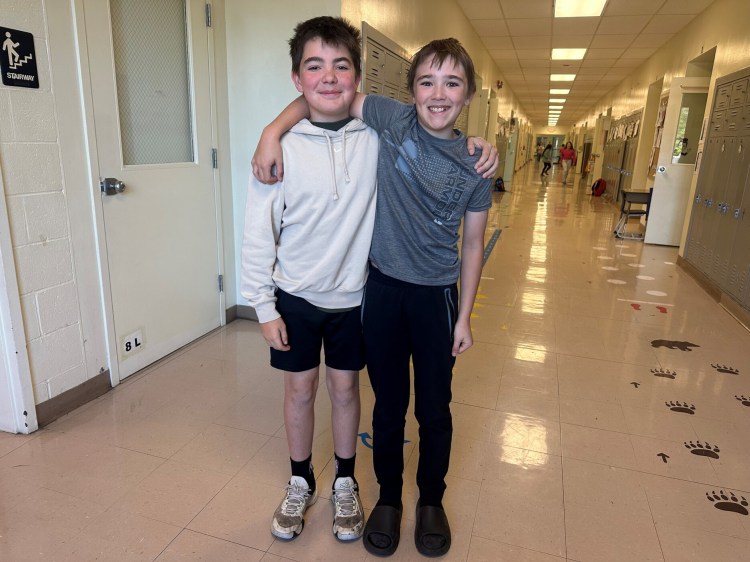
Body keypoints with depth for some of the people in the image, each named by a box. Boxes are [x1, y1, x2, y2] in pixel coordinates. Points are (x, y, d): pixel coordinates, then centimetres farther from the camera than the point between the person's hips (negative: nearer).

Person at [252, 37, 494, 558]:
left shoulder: (475, 166, -5)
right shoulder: (394, 121, -7)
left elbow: (472, 245, 0)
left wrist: (464, 317, 1)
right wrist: (273, 130, -15)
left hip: (436, 297, 1)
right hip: (383, 290, 0)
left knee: (435, 409, 13)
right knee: (389, 405, 14)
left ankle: (432, 500, 39)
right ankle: (389, 498, 38)